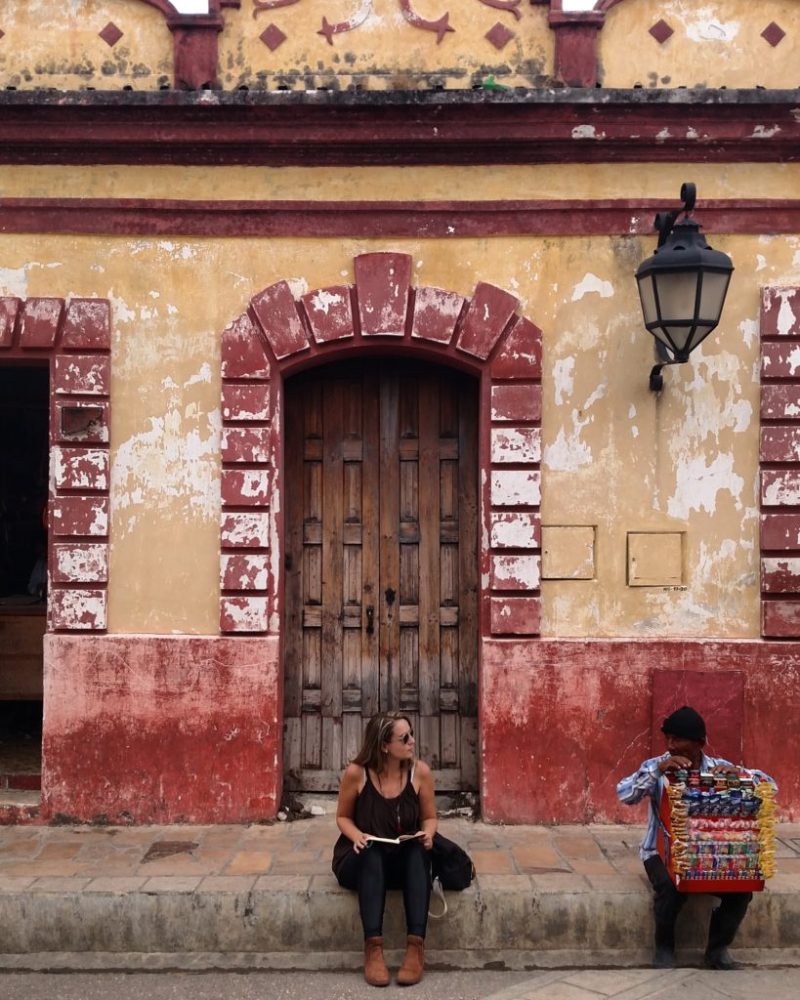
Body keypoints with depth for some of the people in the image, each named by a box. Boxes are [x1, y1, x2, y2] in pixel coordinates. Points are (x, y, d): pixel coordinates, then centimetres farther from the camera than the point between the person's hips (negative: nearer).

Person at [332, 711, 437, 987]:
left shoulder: (420, 771, -10)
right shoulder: (356, 773, -15)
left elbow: (429, 817, 4)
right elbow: (343, 817, 1)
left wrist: (428, 834, -19)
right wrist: (357, 835, -20)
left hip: (406, 861, 2)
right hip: (361, 860, -2)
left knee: (419, 852, -32)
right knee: (372, 853, -37)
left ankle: (416, 945, -36)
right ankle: (373, 947, -40)